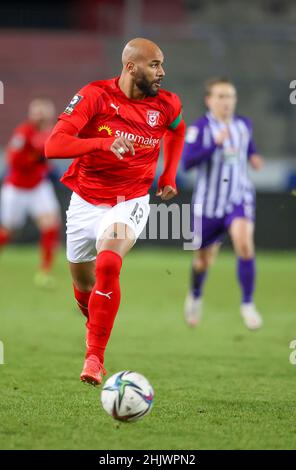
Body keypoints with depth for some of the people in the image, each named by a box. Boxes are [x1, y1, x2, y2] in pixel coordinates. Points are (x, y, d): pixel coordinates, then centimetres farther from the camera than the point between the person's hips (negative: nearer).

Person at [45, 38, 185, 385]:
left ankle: (94, 359, -21)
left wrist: (169, 177, 14)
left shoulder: (167, 105, -4)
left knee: (107, 265, -27)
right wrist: (105, 142, -38)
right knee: (83, 283, 13)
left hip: (130, 203, 0)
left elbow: (177, 131, 23)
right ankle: (94, 325, 49)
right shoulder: (95, 95, -15)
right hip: (85, 202, 1)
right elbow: (53, 146, -26)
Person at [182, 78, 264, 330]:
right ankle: (195, 296, 48)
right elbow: (187, 162, -24)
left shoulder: (243, 125, 3)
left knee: (244, 243, -28)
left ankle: (248, 303, -16)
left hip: (239, 199, 1)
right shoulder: (199, 128, -11)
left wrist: (253, 157, 3)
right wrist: (216, 143, -34)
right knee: (204, 261, 13)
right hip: (209, 203, -1)